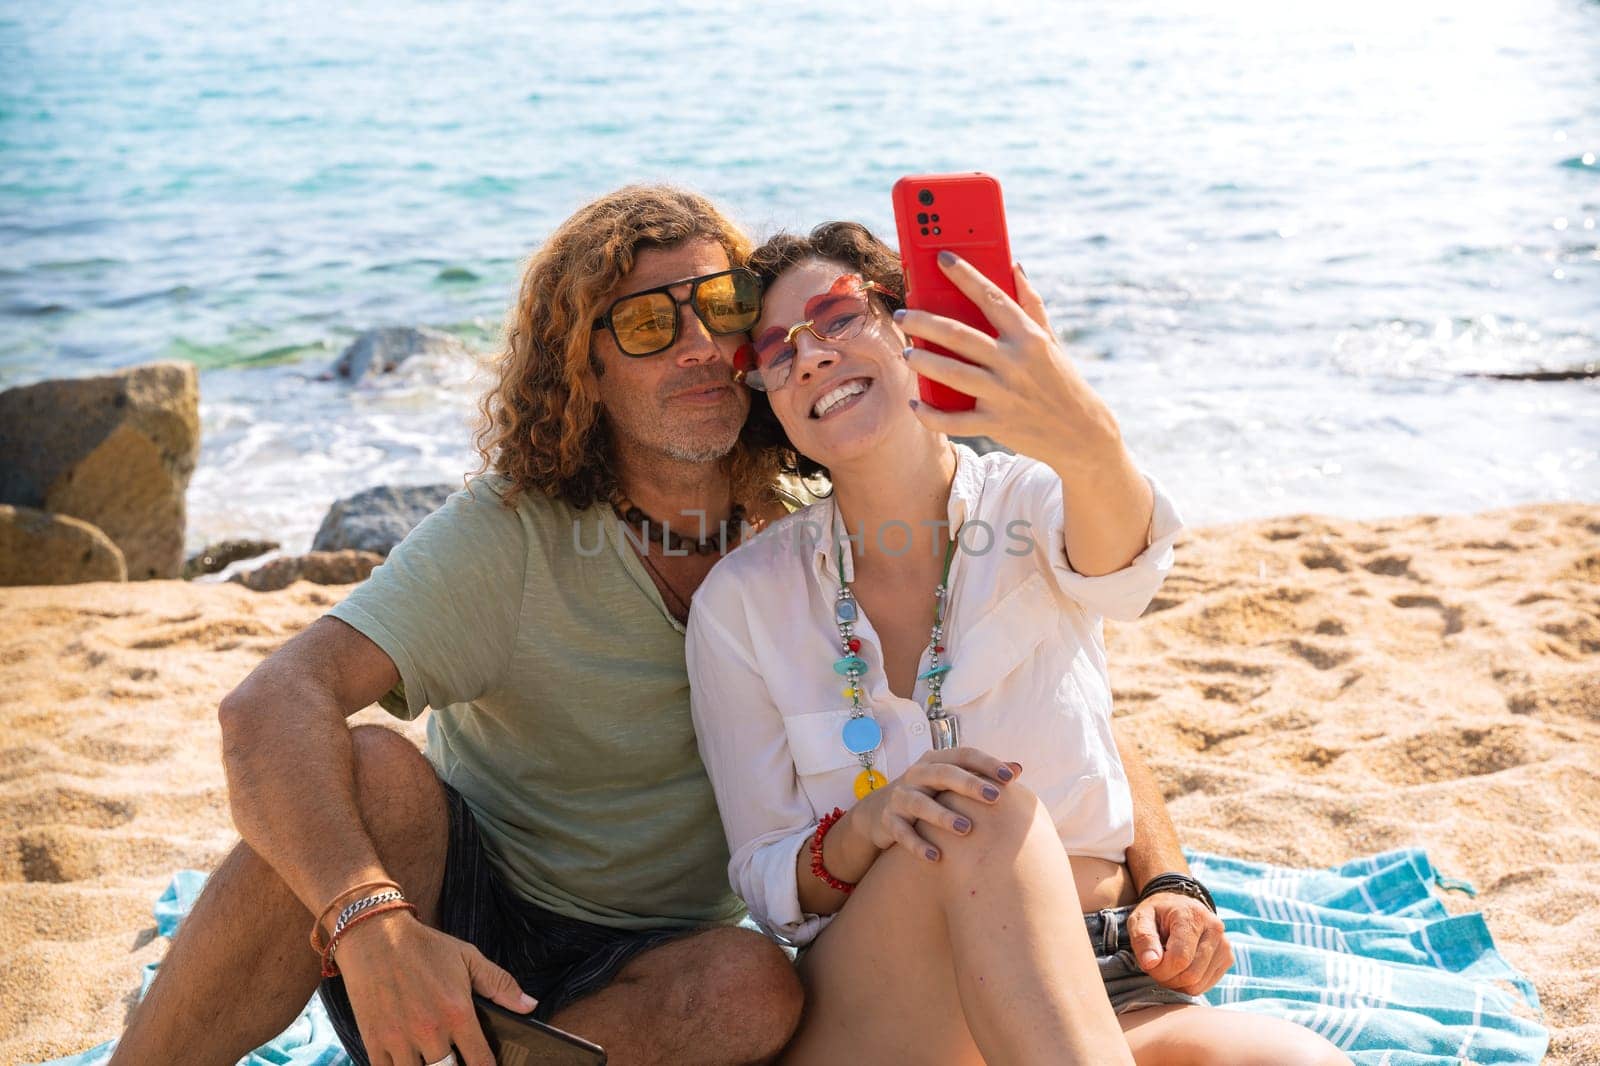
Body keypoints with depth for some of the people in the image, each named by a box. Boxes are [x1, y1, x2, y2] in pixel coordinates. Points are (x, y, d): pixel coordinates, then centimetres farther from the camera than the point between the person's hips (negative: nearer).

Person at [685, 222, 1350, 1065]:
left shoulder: (1031, 504, 0)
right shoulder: (740, 601, 0)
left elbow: (1119, 576, -27)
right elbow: (765, 888, 0)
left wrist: (1091, 446, -50)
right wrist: (864, 830, -23)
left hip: (1100, 988, 0)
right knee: (984, 819, -32)